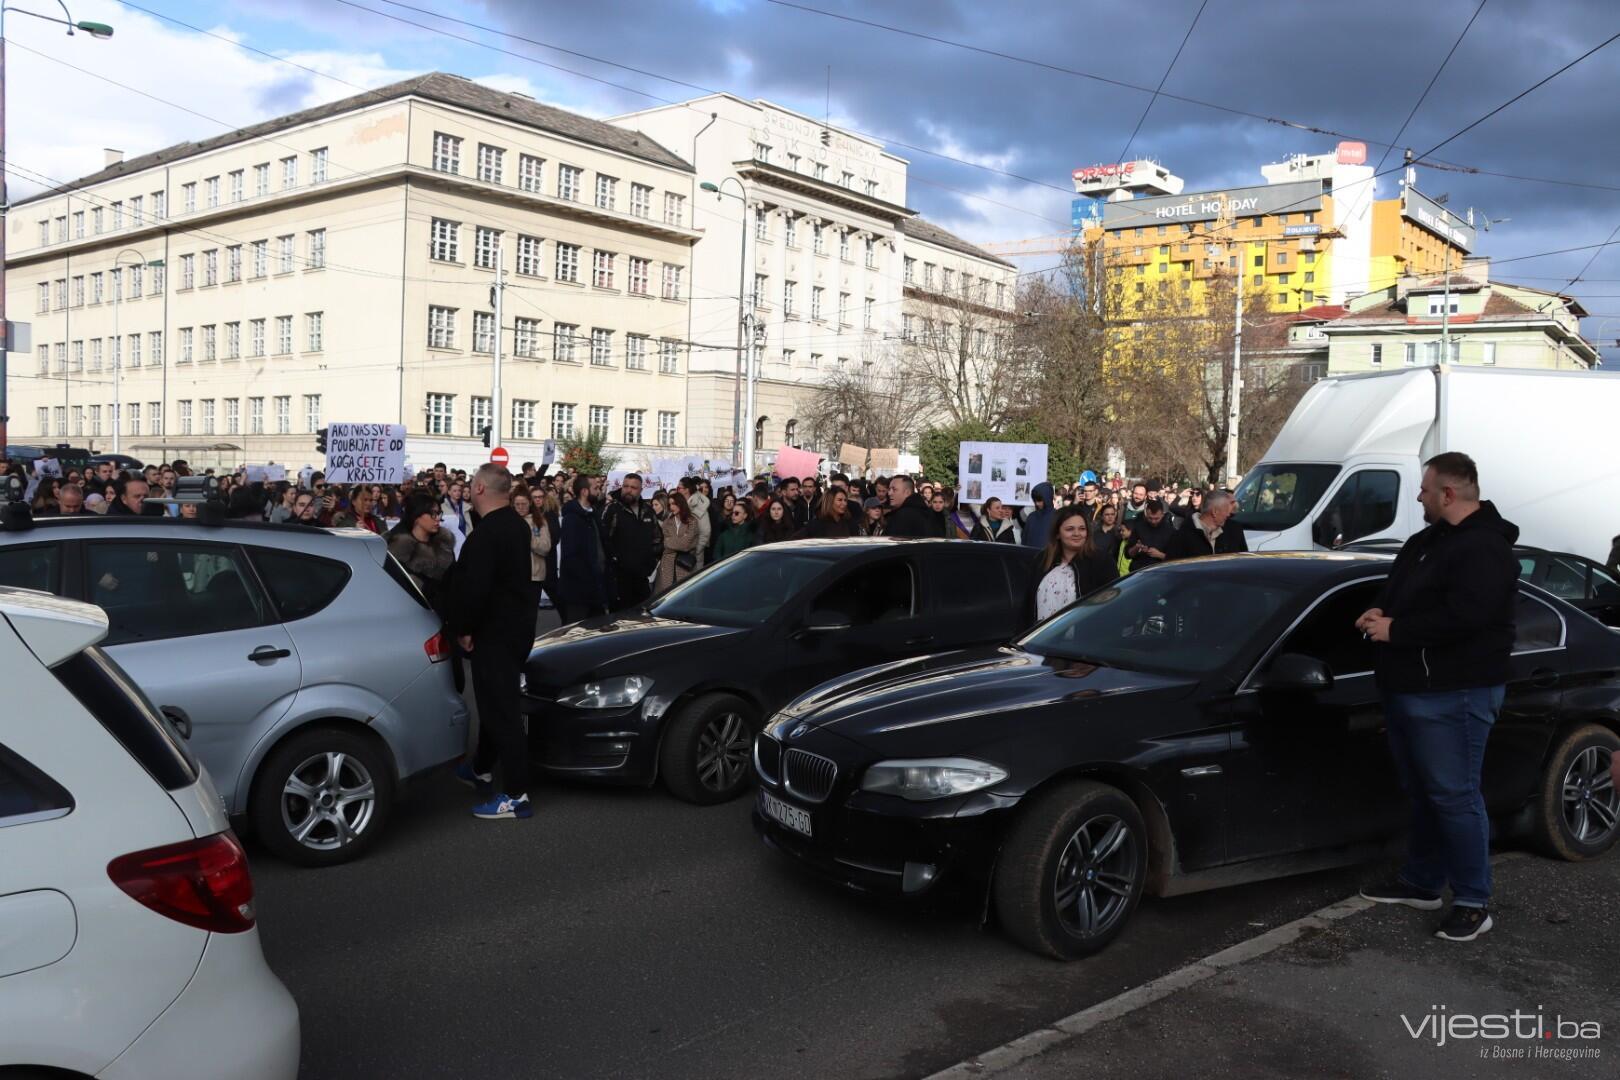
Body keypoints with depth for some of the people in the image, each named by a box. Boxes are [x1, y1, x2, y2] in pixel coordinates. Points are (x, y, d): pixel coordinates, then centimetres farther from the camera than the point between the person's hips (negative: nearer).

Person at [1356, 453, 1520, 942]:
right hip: (1408, 689, 10)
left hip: (1451, 697, -10)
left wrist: (1395, 630, -19)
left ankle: (1474, 902, 8)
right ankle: (1421, 883, 30)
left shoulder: (1485, 549, -17)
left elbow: (1463, 616, -28)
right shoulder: (1426, 541, 16)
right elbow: (1396, 593, 24)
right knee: (1421, 792, 18)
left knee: (1454, 797, -3)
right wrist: (1378, 612, 0)